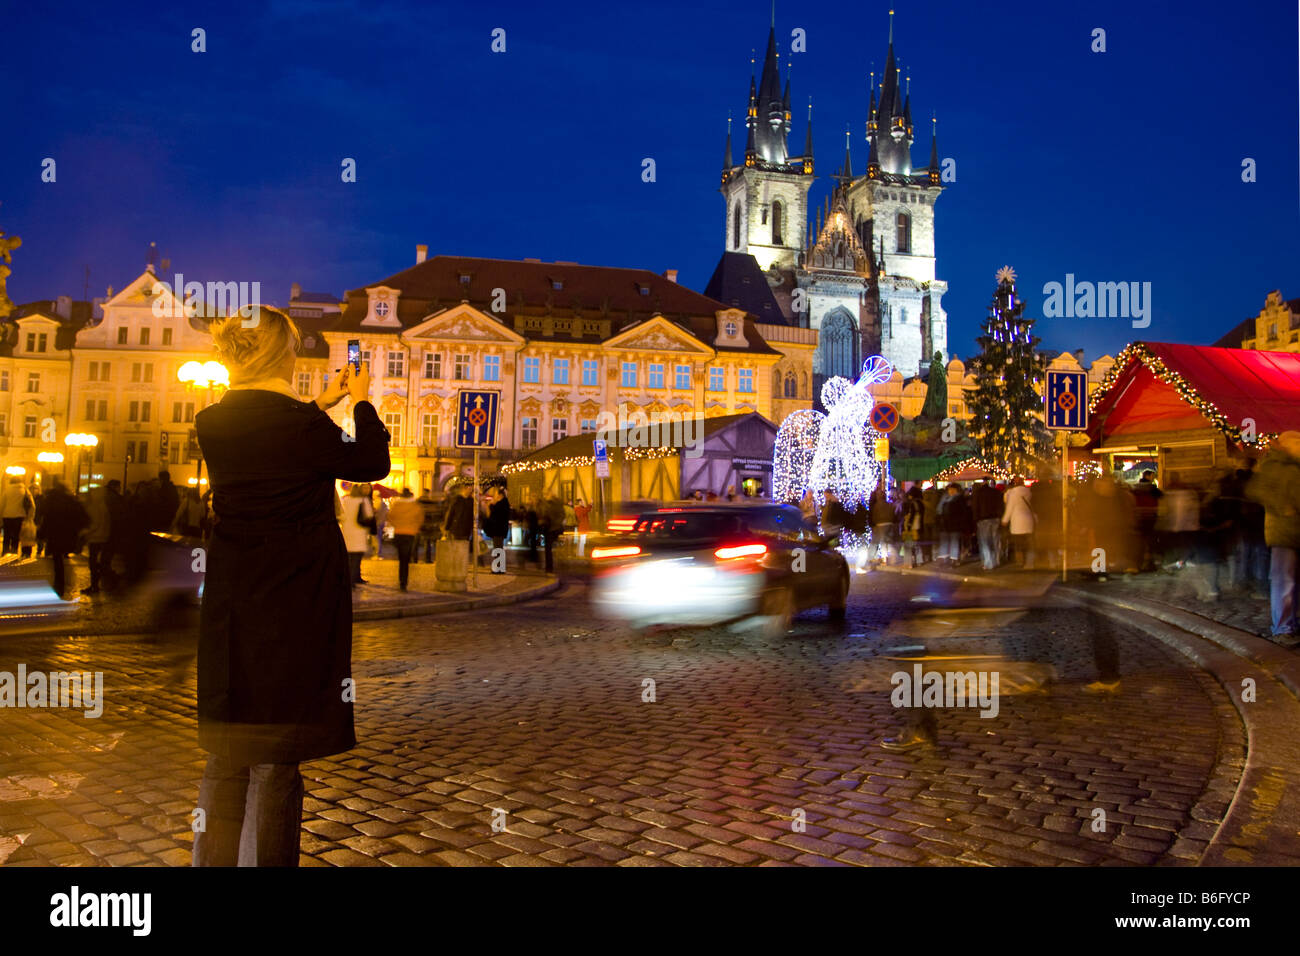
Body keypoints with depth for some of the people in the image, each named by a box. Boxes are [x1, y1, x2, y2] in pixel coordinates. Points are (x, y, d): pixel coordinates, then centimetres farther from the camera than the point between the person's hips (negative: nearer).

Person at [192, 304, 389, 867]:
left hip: (231, 609, 6)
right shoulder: (302, 424, -17)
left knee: (226, 756, 16)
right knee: (278, 760, 4)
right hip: (296, 609, -6)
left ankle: (214, 860, 25)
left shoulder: (211, 424, 2)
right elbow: (371, 464, -1)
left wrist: (320, 405, 26)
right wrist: (362, 402, 13)